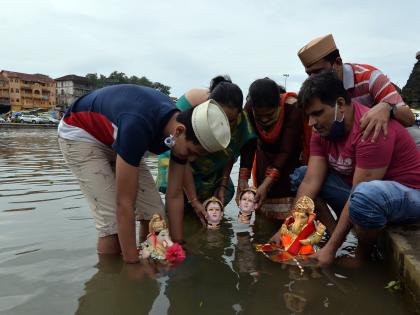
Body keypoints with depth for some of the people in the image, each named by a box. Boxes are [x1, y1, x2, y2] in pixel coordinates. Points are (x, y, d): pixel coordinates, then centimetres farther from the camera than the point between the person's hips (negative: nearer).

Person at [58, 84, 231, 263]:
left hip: (114, 139, 7)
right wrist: (132, 265, -29)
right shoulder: (138, 126, -41)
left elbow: (174, 196, -9)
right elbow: (125, 204, -36)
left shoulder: (181, 129, -18)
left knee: (154, 214, -3)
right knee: (113, 224, -17)